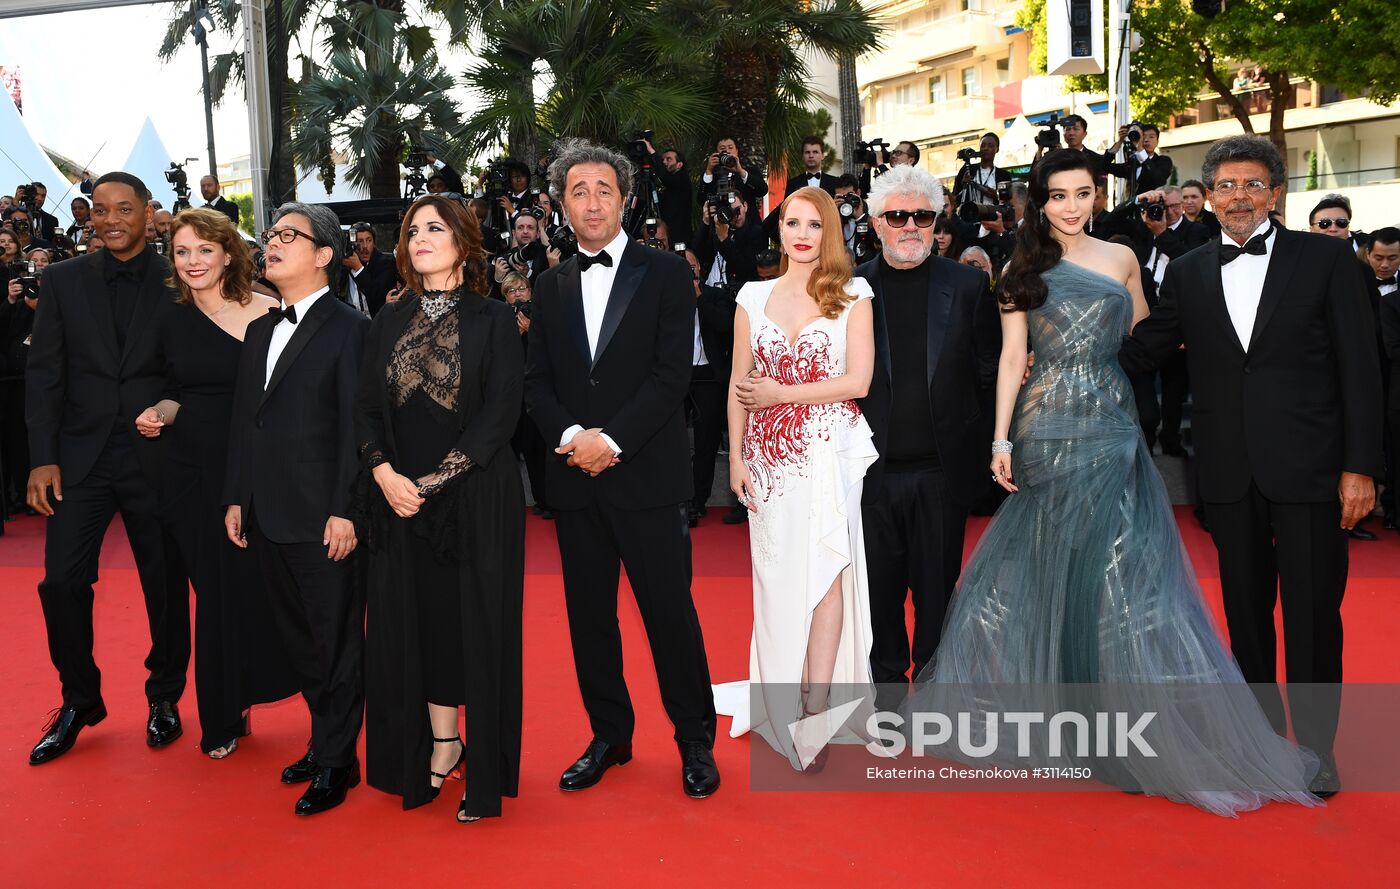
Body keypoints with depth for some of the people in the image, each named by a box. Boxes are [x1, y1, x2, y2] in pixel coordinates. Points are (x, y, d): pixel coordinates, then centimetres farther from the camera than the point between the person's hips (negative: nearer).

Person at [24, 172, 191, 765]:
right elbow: (44, 373, 3)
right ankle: (79, 700, 19)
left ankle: (164, 697, 27)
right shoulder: (63, 281, 5)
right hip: (81, 455, 2)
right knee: (62, 580, -1)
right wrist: (43, 458, -3)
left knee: (166, 583, 8)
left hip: (157, 457, -1)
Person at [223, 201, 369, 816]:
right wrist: (235, 498, 11)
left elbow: (355, 425, -12)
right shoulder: (260, 331, 16)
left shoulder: (349, 328, -7)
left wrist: (345, 511, -16)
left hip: (322, 518, -7)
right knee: (299, 638, 14)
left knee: (336, 642, 3)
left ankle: (336, 761, 14)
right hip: (267, 517, 7)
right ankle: (326, 738, 27)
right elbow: (243, 420, 17)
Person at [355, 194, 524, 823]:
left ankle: (484, 771, 10)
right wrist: (384, 472, -10)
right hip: (400, 499, 4)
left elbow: (500, 413, -9)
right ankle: (440, 743, 19)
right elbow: (367, 410, 7)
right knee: (416, 622, 6)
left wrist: (437, 479, -14)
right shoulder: (389, 323, 11)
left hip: (476, 498, -4)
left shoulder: (493, 321, -2)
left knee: (474, 621, 0)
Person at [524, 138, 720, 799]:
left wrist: (611, 440, -15)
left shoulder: (665, 274, 0)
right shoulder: (551, 286, 13)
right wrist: (570, 435, -10)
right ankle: (609, 735, 26)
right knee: (589, 614, 11)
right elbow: (536, 382, 8)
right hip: (575, 478, 4)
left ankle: (696, 741, 16)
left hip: (646, 474, -4)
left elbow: (672, 373, -9)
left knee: (670, 612, 1)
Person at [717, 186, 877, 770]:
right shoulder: (753, 297, 9)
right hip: (769, 453, 3)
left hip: (829, 449, -3)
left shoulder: (852, 297, 2)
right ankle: (781, 695, 16)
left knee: (824, 568, -8)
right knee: (777, 574, 4)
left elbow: (858, 381, -5)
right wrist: (736, 457, 4)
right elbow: (738, 386, 9)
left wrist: (781, 393, -8)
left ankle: (815, 707, -6)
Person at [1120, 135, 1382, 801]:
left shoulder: (1327, 258, 0)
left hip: (1308, 467, -3)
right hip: (1230, 471, 3)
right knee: (1246, 610, 12)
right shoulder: (1188, 274, 8)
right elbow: (1140, 352, 9)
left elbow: (1359, 366, -3)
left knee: (1313, 613, 2)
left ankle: (1316, 747, 18)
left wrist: (1360, 466, -8)